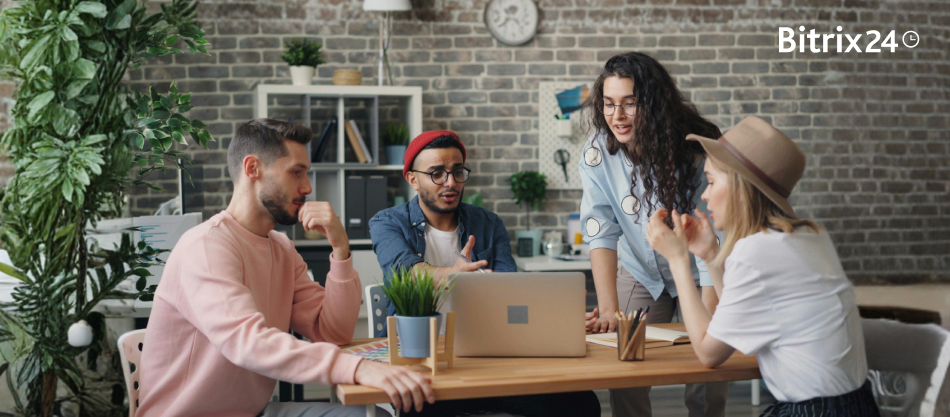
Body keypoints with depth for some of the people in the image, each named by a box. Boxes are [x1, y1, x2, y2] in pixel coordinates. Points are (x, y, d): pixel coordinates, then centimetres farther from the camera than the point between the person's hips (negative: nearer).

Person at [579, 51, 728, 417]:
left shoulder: (696, 152, -25)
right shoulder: (599, 153, -17)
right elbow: (601, 234, -21)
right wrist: (608, 310, -32)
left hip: (698, 278, -2)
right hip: (641, 275, 2)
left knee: (707, 387, -9)